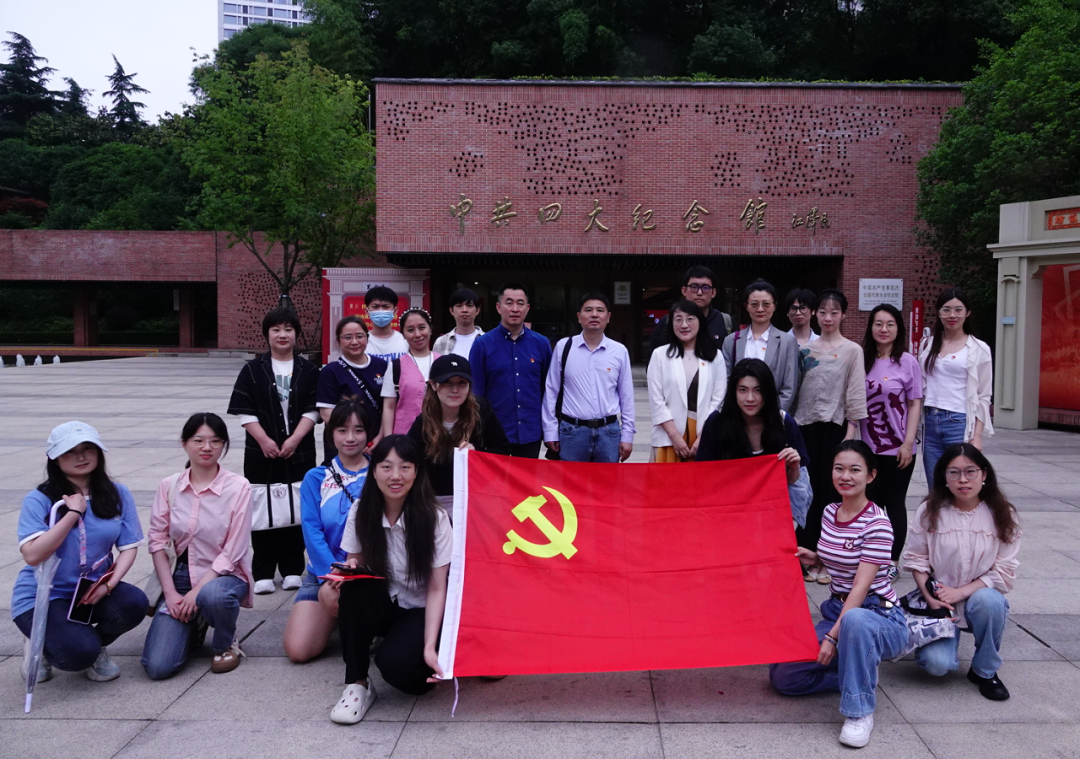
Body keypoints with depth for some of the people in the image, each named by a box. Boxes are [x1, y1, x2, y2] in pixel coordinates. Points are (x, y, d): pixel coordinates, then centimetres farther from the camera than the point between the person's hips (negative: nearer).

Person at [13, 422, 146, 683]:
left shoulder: (118, 495, -1)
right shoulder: (39, 500, -11)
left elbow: (129, 547, -2)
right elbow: (32, 555, -22)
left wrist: (108, 584, -18)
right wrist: (73, 513, -23)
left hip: (95, 590, 3)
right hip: (42, 597, -3)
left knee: (134, 603, -28)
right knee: (79, 653, -26)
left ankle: (96, 646, 6)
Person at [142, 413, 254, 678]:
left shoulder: (238, 487, -9)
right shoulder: (169, 486, 1)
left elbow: (232, 553, -11)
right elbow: (157, 542, 1)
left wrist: (196, 591, -18)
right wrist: (170, 592, -9)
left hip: (223, 576, -2)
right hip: (181, 576, 3)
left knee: (213, 595, -41)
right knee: (157, 666, -14)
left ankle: (226, 644, -5)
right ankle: (193, 626, 20)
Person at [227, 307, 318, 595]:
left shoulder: (307, 370, 4)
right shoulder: (253, 370, 3)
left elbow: (312, 410, -2)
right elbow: (245, 412, -2)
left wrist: (294, 439, -13)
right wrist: (264, 440, -13)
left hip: (299, 452, 0)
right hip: (261, 453, 0)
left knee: (296, 507, 4)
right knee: (262, 509, 2)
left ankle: (292, 569, 15)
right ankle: (263, 573, 10)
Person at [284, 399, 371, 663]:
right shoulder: (316, 478, 6)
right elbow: (312, 531, -4)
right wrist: (332, 574, -20)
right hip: (324, 573, 2)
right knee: (298, 649, -14)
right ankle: (336, 620, 18)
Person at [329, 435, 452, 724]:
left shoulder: (434, 518, -16)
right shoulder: (361, 512, -8)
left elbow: (437, 589, -16)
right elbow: (355, 562, 4)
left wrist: (429, 647, -27)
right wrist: (350, 569, -21)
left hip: (419, 611, -3)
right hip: (379, 607, 3)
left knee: (395, 663, -31)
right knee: (355, 586, -31)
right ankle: (357, 683, -17)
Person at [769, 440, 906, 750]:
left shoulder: (877, 523, -16)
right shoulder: (830, 513, 6)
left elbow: (862, 585, -21)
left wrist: (833, 635, -27)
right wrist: (813, 557, 0)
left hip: (879, 618, -7)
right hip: (837, 609, 7)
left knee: (855, 620, -44)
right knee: (782, 675, -9)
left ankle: (859, 710, -24)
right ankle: (859, 676, 11)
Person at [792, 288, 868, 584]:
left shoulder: (851, 350, 1)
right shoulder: (805, 349, 10)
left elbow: (856, 394, -3)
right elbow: (795, 386, 11)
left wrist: (851, 431, -9)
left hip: (833, 426, -3)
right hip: (805, 425, 3)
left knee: (830, 491, 0)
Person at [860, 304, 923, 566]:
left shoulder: (907, 362, -4)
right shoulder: (862, 360, 5)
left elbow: (915, 405, -4)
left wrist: (908, 444, -10)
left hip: (897, 448, -3)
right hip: (868, 447, 3)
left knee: (895, 504, 5)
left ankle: (892, 561, 15)